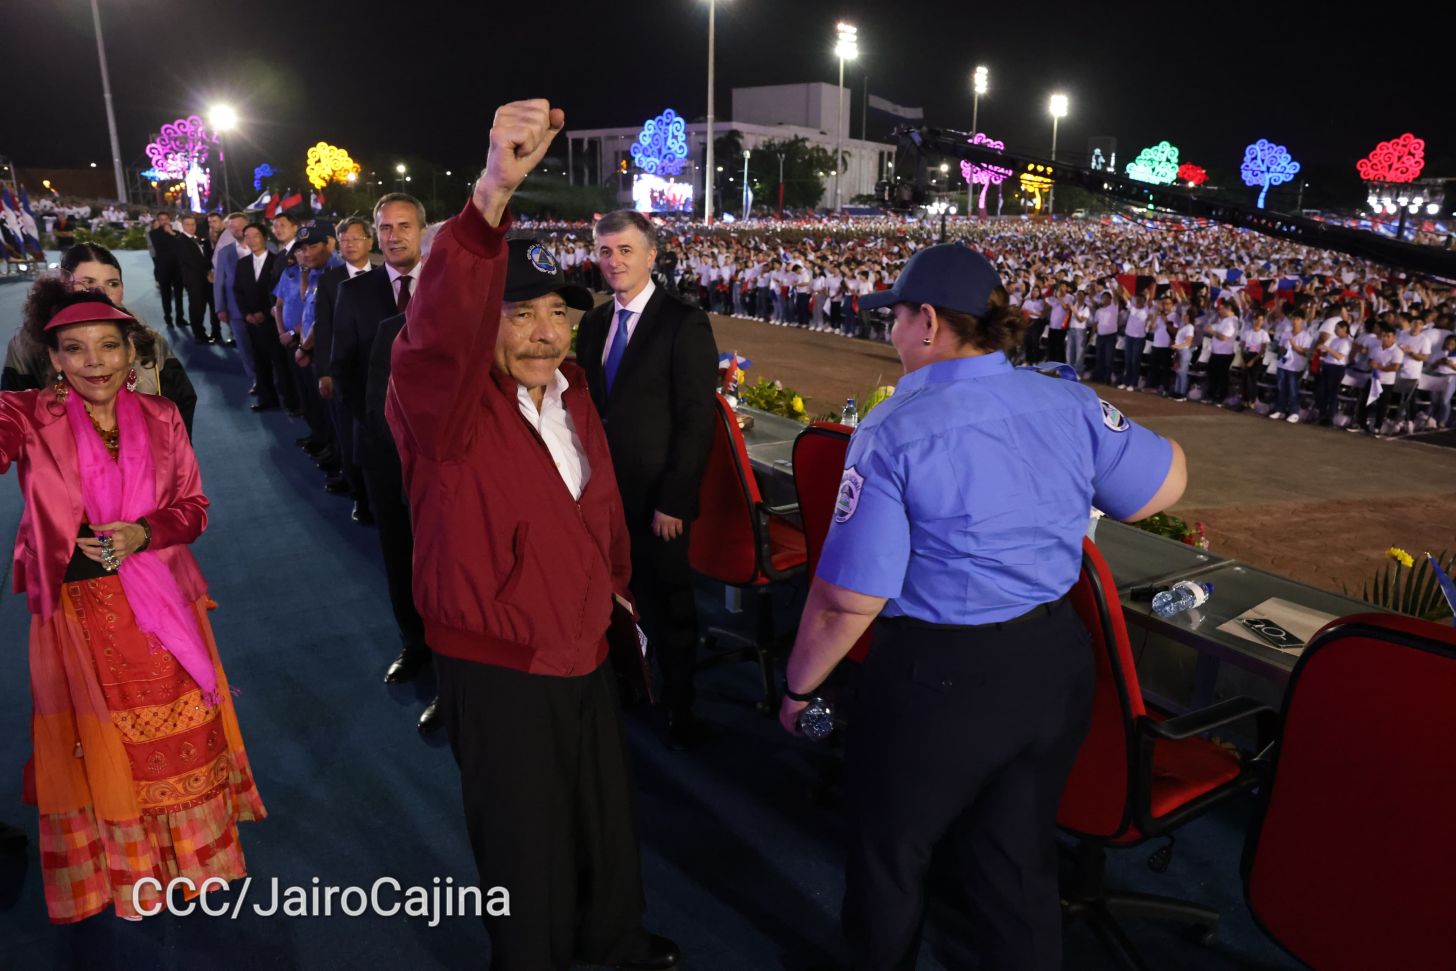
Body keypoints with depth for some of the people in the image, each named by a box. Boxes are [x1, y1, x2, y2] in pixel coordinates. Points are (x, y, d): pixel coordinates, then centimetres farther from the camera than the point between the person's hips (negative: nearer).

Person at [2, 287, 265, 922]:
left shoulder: (161, 418, 1)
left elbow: (194, 506, 3)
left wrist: (143, 532, -15)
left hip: (162, 607, 2)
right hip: (79, 616, -1)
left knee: (179, 740, 11)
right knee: (100, 750, 12)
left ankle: (193, 852, 35)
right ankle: (117, 870, 35)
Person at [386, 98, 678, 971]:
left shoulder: (571, 391, 2)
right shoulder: (443, 401, -20)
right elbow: (439, 328, -43)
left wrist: (617, 583, 17)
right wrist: (493, 194, -56)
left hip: (588, 655, 7)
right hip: (496, 670, -7)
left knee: (610, 819, 26)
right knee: (527, 849, 13)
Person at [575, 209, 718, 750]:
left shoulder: (684, 325, -11)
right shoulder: (594, 324, 8)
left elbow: (697, 421, -14)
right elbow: (588, 405, 12)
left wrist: (673, 501, -16)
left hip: (656, 500, -5)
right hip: (603, 493, 5)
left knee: (667, 604, 9)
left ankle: (678, 706, 29)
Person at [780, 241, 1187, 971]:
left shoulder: (895, 431, -20)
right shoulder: (1070, 405, -5)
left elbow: (848, 598, -20)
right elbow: (1167, 481, 11)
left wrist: (798, 685, -4)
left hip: (939, 675, -5)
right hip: (1056, 662, 5)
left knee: (889, 850, 22)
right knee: (1020, 860, 23)